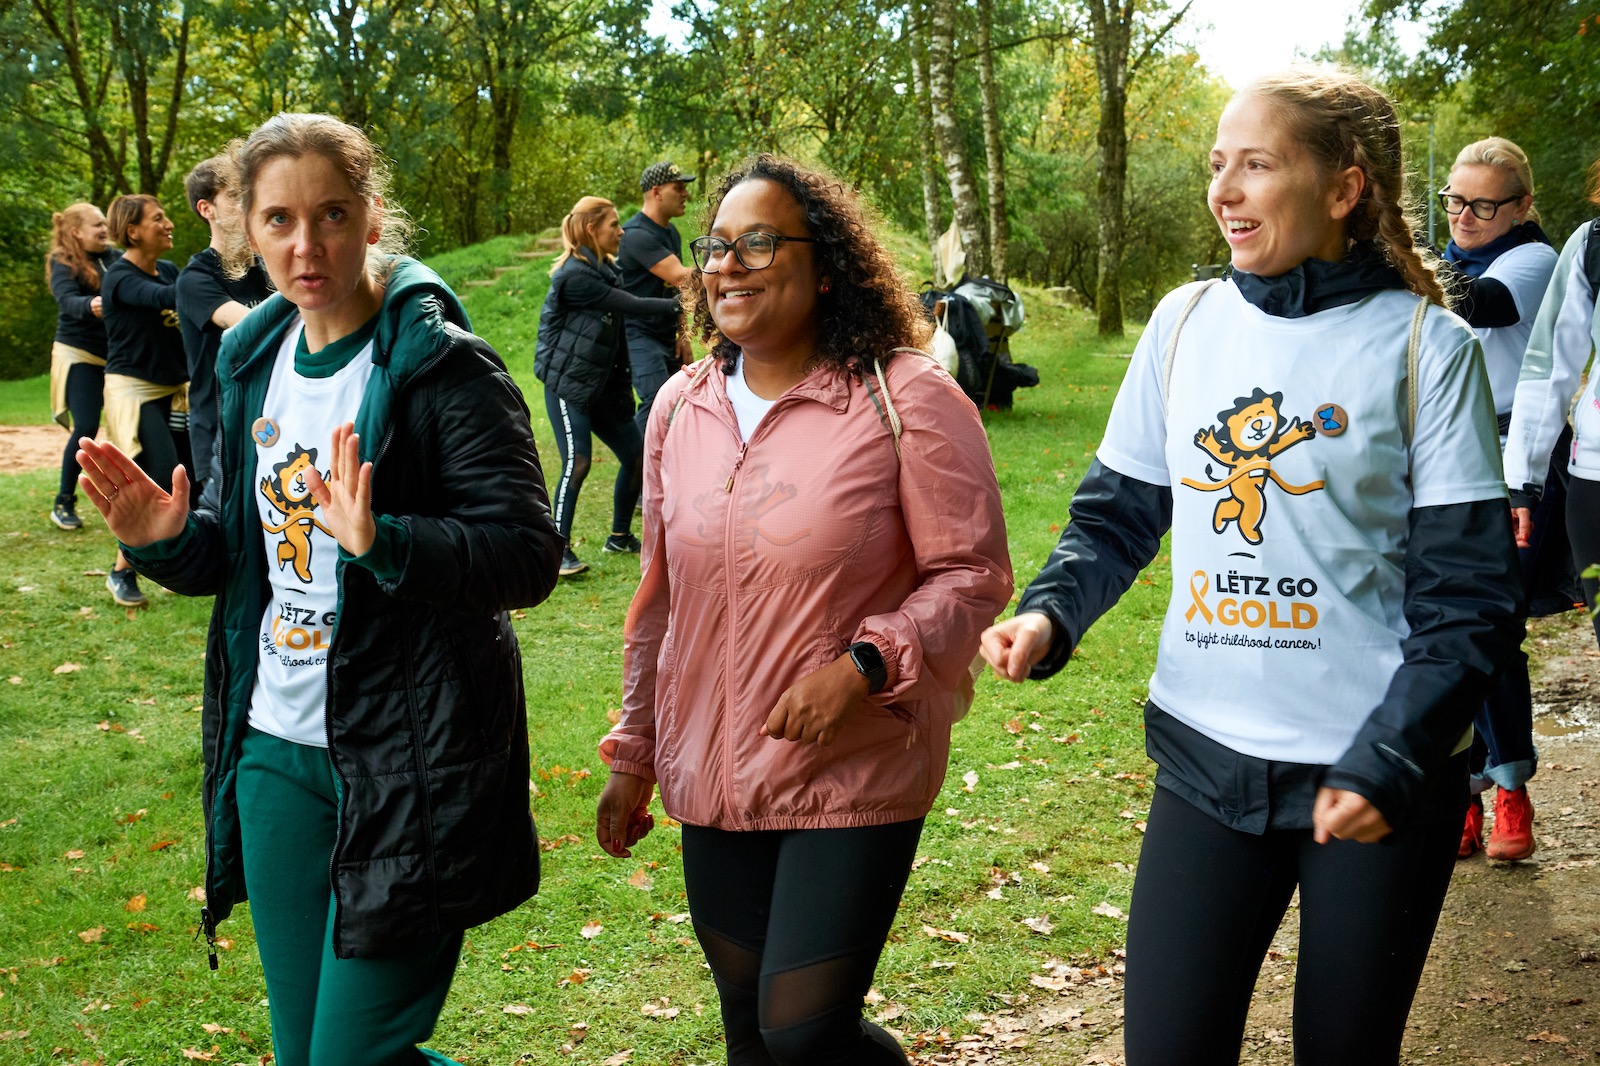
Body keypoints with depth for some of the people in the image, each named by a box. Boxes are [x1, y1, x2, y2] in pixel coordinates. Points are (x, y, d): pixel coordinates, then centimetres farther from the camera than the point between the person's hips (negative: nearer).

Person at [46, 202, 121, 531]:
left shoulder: (116, 258, 3)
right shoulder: (62, 263, -7)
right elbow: (68, 301, -25)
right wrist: (90, 306, -46)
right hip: (80, 355, -4)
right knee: (85, 428, -9)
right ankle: (64, 503, 6)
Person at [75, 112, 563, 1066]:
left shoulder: (442, 367, -13)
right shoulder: (253, 362, 9)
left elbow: (528, 557, -19)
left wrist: (382, 540, -33)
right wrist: (170, 540, -3)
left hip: (409, 762, -7)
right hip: (277, 746, 7)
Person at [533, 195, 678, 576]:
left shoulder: (603, 270, 12)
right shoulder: (575, 275, -16)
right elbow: (632, 306, -17)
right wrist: (681, 304, -13)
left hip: (601, 386, 9)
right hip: (567, 385, -9)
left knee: (636, 454, 6)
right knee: (578, 463, -16)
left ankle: (620, 536, 22)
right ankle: (560, 550, -6)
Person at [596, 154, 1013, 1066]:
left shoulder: (905, 396, -10)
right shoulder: (681, 407, 7)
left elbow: (975, 574, -8)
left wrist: (865, 664, -22)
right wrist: (633, 758, 15)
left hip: (857, 779, -5)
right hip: (712, 780, 5)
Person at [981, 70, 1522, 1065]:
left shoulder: (1426, 346, -8)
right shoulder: (1185, 322, 2)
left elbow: (1470, 595, -9)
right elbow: (1118, 513, 9)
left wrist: (1388, 763, -18)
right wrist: (1051, 612, -11)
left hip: (1383, 772, -2)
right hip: (1208, 756, 3)